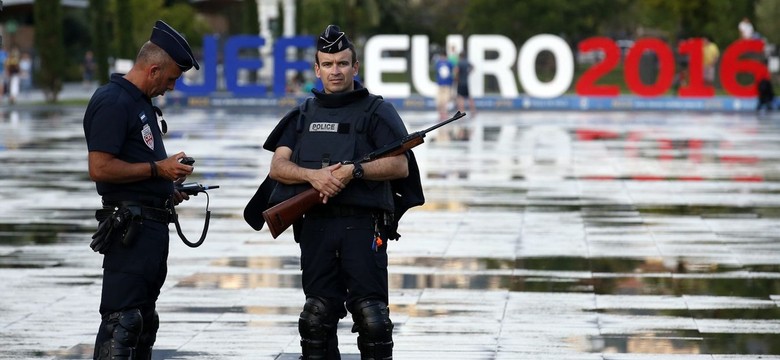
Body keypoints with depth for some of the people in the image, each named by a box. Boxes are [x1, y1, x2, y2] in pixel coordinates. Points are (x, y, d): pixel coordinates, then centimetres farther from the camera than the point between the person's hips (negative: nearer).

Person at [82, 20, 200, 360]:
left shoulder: (141, 102, 18)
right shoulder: (112, 102, -14)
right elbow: (100, 168, -22)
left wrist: (168, 189, 13)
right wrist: (158, 169, -16)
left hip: (153, 226, 11)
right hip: (129, 226, -11)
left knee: (145, 320, 14)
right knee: (122, 321, -13)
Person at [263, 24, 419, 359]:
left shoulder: (377, 111, 5)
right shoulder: (302, 115, 17)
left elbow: (400, 166, -6)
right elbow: (277, 167, 6)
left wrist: (353, 171, -18)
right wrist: (312, 175, -14)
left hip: (363, 225, -4)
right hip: (315, 226, 4)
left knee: (371, 316, -8)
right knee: (317, 316, 7)